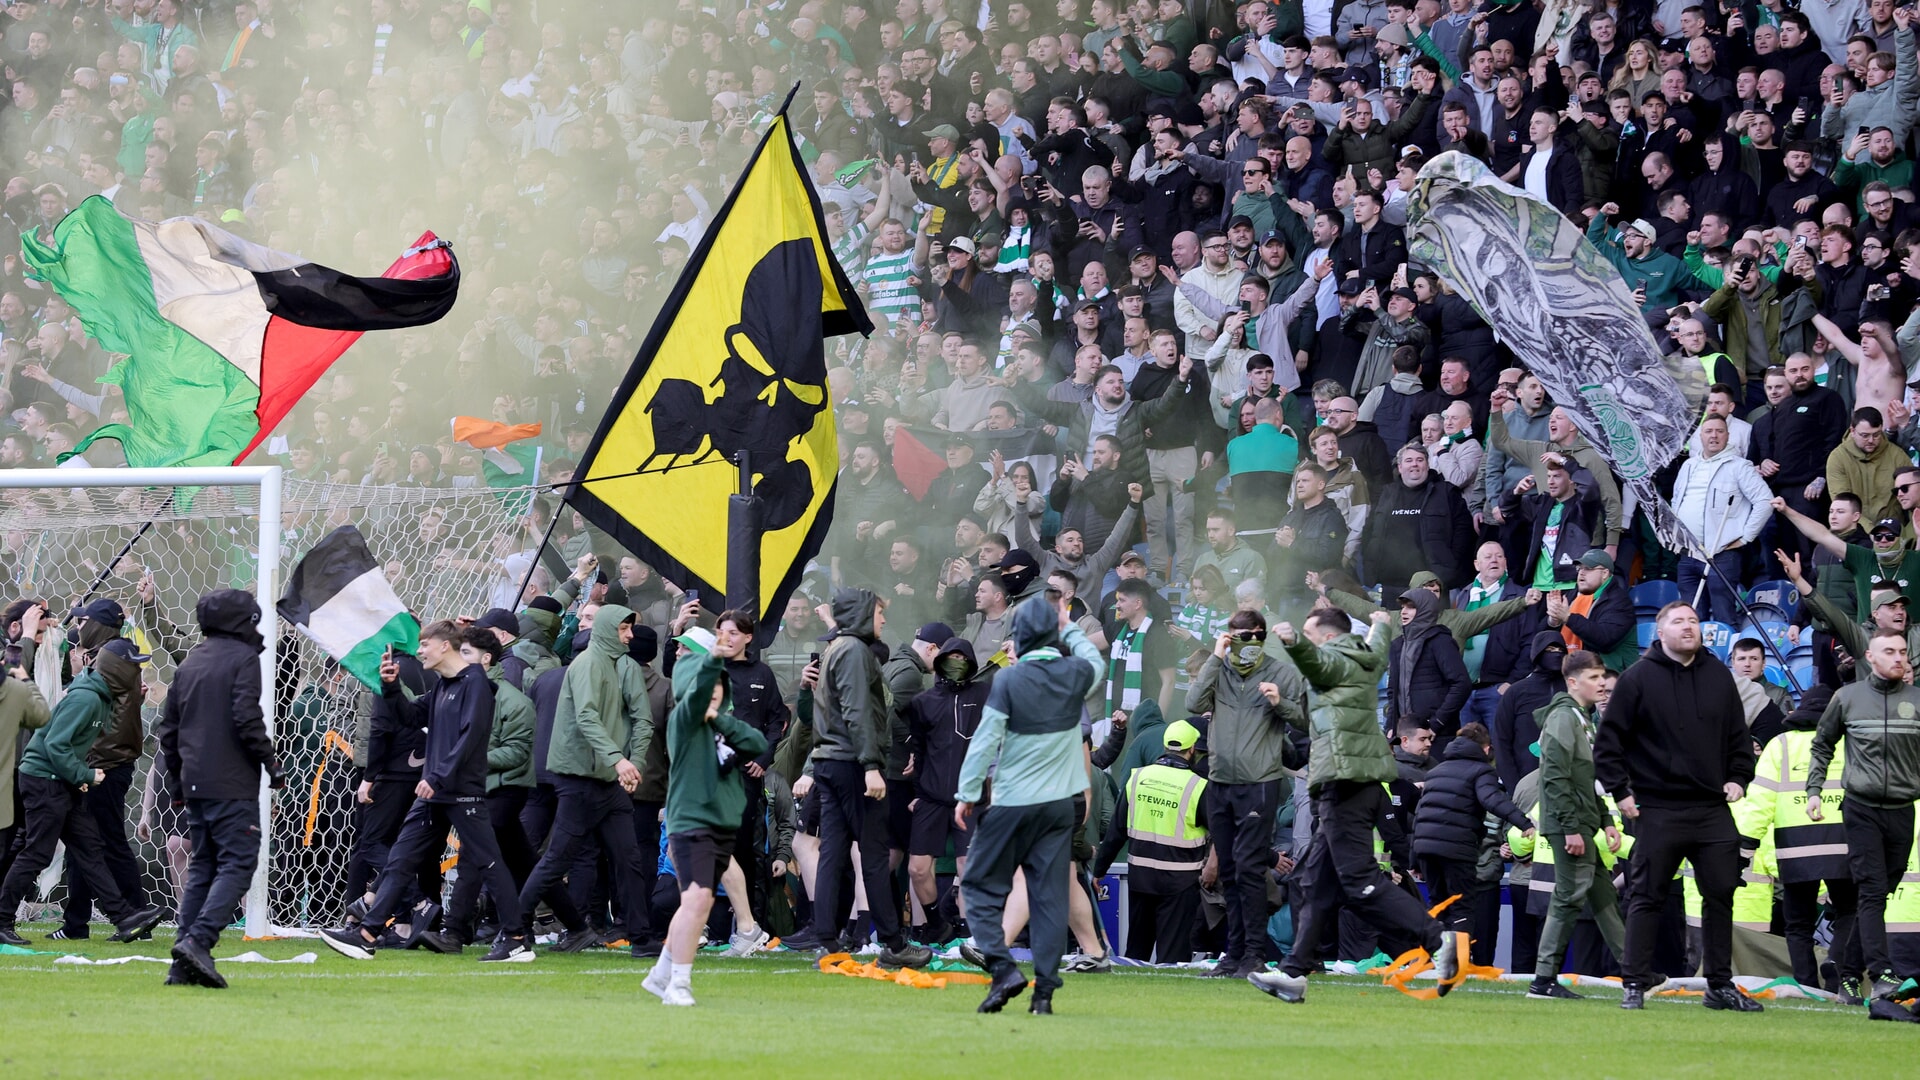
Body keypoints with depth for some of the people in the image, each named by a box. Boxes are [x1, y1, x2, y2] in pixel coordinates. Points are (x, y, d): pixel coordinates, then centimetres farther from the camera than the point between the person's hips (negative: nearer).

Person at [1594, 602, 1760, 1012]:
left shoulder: (1718, 676, 11)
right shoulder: (1638, 678, -2)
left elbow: (1739, 735, 19)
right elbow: (1609, 740, -1)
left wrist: (1738, 778, 6)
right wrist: (1620, 791, -7)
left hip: (1713, 809, 4)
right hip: (1657, 811, -4)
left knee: (1721, 895, 4)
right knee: (1647, 898, -1)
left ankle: (1721, 985, 13)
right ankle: (1635, 983, 3)